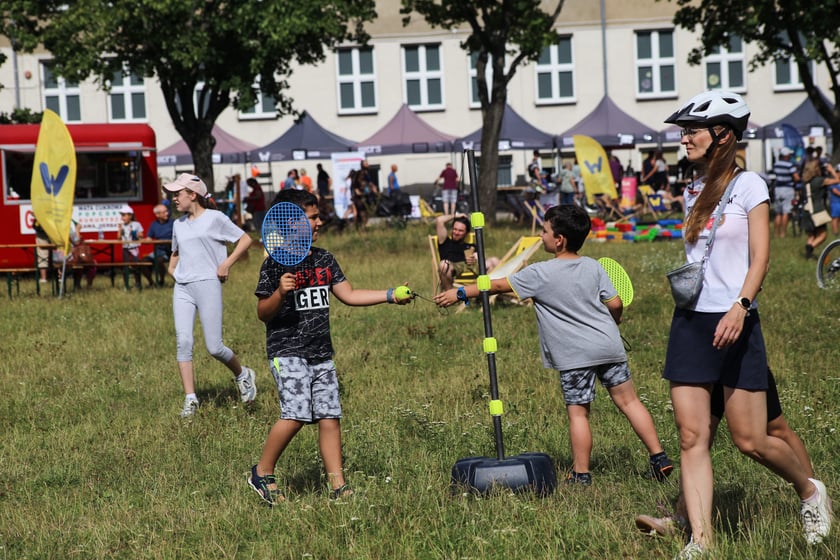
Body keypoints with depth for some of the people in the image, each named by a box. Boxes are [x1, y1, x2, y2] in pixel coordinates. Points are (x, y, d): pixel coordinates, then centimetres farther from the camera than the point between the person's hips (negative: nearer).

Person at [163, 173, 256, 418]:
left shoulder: (215, 218, 0)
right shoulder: (178, 224, 19)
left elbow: (245, 239, 2)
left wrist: (227, 263, -7)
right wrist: (171, 268, 16)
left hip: (207, 284, -5)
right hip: (181, 288, 5)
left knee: (214, 347, -7)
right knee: (183, 341, -10)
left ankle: (243, 375, 22)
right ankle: (190, 399, -9)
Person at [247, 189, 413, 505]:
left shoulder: (324, 259, 12)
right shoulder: (276, 264, -8)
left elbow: (348, 295, 16)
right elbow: (263, 314, -7)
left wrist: (390, 295, 9)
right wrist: (280, 293, -26)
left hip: (321, 353, 6)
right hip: (287, 351, -6)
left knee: (329, 416, 2)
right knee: (296, 414, -17)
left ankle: (338, 486, 6)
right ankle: (262, 474, 1)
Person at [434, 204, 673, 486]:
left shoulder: (540, 274, -7)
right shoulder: (593, 267, 5)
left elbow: (497, 285, -1)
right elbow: (615, 304, 5)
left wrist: (460, 293, 9)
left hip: (575, 355, -5)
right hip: (609, 345, 5)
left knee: (578, 411, 1)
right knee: (628, 400, 7)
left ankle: (581, 475, 3)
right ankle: (659, 457, 6)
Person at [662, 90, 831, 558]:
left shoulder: (748, 185, -4)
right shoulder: (694, 192, 14)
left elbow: (760, 256, -10)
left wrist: (740, 306, -24)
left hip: (734, 324, -6)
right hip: (691, 322, 6)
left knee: (750, 440, -3)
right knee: (692, 436, -3)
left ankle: (810, 490, 24)